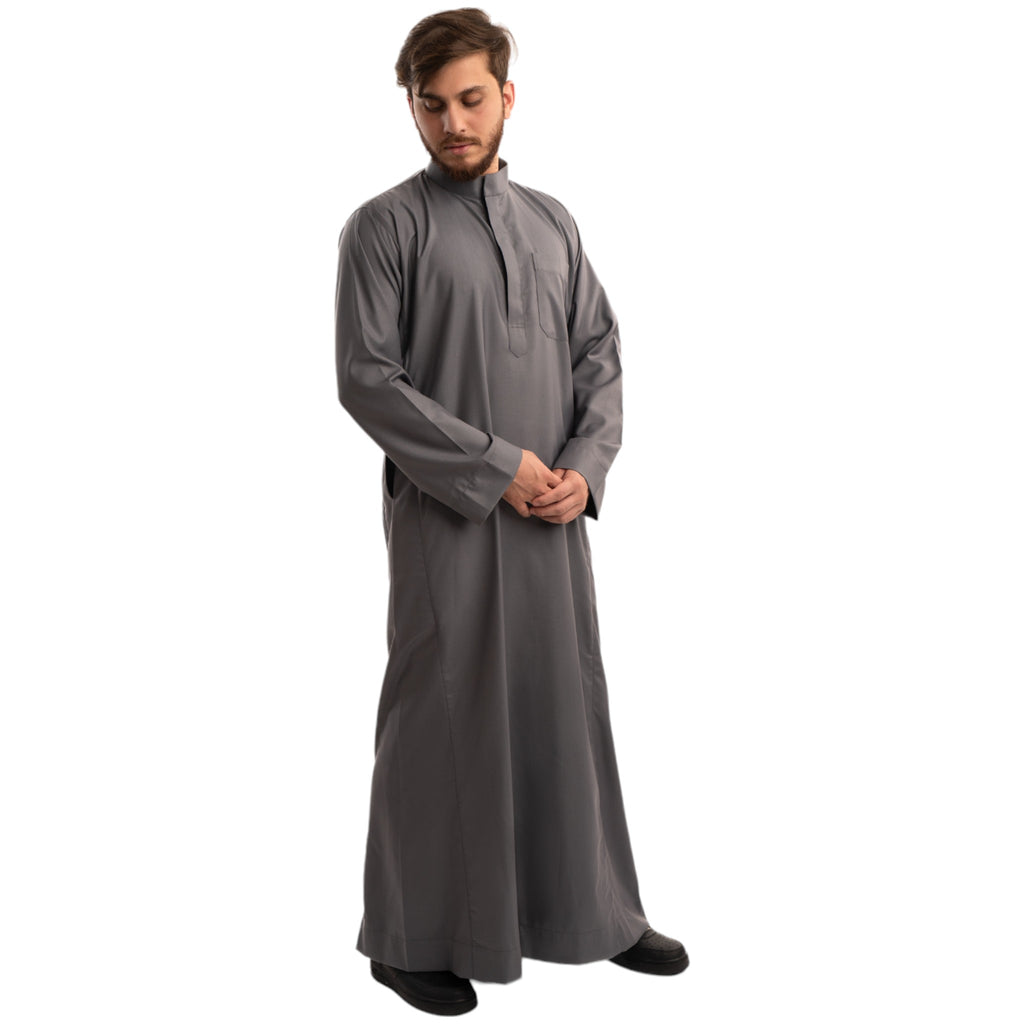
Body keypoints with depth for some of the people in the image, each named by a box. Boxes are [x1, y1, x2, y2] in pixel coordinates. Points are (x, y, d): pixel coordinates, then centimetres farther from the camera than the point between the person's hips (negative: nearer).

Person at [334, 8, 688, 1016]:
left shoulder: (552, 223, 13)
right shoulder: (385, 226, -3)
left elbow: (601, 355, 12)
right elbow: (366, 378, -11)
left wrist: (584, 466, -6)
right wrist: (497, 467, -14)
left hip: (554, 514, 5)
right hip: (445, 518, -5)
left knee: (567, 706, 13)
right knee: (441, 719, 3)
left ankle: (592, 911, 29)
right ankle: (413, 939, 20)